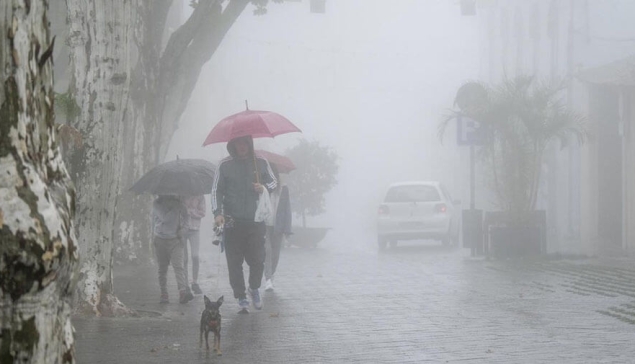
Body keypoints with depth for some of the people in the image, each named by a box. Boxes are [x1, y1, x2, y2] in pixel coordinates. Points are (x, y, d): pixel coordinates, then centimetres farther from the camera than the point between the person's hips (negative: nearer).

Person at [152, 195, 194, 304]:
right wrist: (175, 208, -10)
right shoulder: (157, 204, -2)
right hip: (161, 241, -1)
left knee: (178, 266, -15)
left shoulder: (177, 202, 7)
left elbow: (185, 216, 7)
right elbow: (165, 217, -15)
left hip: (175, 239, 1)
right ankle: (164, 294, 11)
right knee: (162, 269, 5)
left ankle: (183, 292, -27)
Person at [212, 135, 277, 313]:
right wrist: (217, 212, -12)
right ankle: (241, 297, 11)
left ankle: (254, 288, 24)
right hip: (233, 222, 0)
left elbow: (274, 182, 17)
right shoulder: (225, 165, 3)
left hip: (255, 220, 0)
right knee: (234, 262, 0)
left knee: (257, 259, -3)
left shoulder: (261, 163, 7)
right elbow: (216, 190, 2)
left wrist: (265, 188, -6)